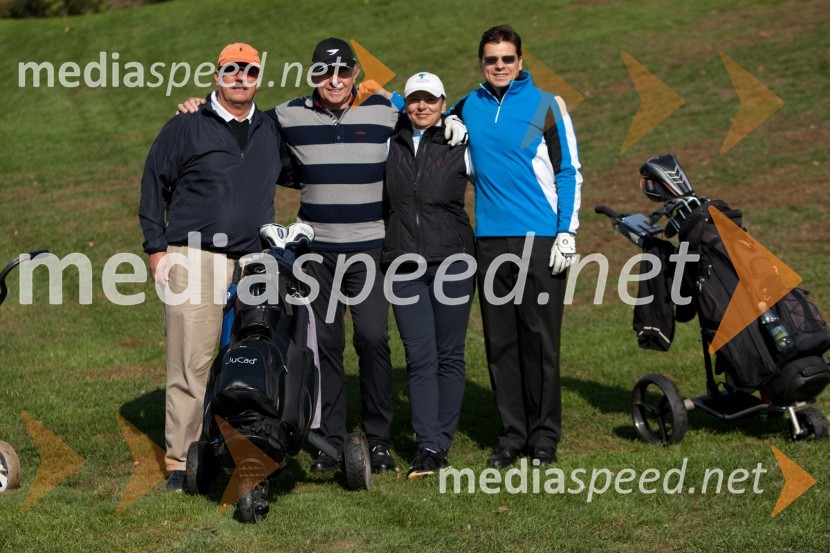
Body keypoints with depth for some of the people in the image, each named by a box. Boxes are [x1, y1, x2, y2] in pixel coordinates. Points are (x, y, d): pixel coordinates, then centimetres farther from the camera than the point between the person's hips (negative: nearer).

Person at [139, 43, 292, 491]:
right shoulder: (186, 127, 6)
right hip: (195, 257, -4)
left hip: (256, 260, 4)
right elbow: (154, 183, 8)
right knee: (191, 363, -8)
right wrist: (156, 247, 2)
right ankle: (180, 460, -4)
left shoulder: (272, 131, 17)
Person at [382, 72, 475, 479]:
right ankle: (428, 447, -7)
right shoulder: (391, 145, 9)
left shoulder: (461, 148, 3)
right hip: (404, 265, 2)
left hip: (451, 262, -2)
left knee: (449, 355, 2)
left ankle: (441, 442, 9)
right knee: (419, 357, -5)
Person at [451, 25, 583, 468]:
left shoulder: (547, 106, 1)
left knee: (540, 341, -1)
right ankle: (512, 433, 12)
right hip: (490, 242, 4)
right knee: (500, 344, 5)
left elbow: (568, 172, 2)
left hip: (541, 243, -3)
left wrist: (567, 232, -6)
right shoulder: (468, 108, 11)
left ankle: (544, 435, 6)